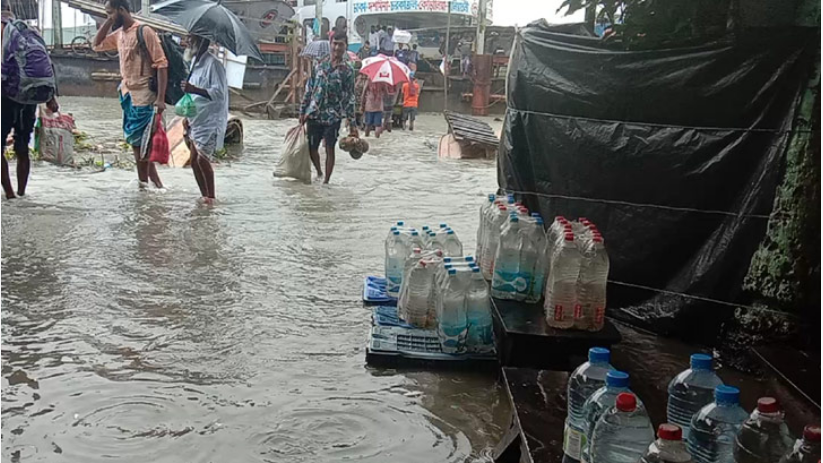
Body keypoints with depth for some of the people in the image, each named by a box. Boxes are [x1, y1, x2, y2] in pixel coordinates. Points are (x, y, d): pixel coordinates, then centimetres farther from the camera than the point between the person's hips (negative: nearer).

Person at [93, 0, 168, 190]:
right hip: (127, 93, 8)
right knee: (136, 141, 10)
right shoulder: (119, 33, 9)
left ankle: (144, 183, 9)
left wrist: (161, 98, -22)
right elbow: (97, 45, 21)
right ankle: (156, 183, 17)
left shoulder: (145, 32, -14)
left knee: (138, 141, -3)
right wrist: (108, 21, 6)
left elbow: (161, 65, -16)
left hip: (143, 96, -8)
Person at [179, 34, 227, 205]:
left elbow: (219, 93, -22)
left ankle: (211, 197, -7)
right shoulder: (195, 62, 14)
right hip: (196, 119, 9)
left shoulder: (213, 64, -14)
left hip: (210, 120, -9)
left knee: (202, 158, -15)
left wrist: (194, 89, -32)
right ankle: (204, 196, 19)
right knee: (194, 160, 9)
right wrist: (188, 117, 21)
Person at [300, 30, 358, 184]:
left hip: (333, 117, -3)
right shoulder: (320, 64, 4)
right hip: (314, 115, 3)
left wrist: (352, 124, -4)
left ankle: (326, 180, 13)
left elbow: (350, 98, -2)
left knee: (329, 149, 2)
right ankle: (319, 172, 36)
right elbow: (309, 89, 9)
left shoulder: (347, 70, -3)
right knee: (311, 148, 10)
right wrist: (303, 111, 8)